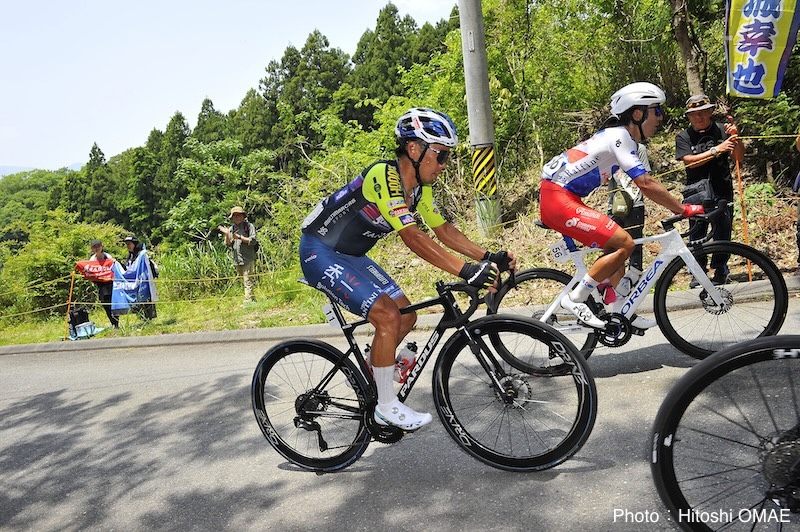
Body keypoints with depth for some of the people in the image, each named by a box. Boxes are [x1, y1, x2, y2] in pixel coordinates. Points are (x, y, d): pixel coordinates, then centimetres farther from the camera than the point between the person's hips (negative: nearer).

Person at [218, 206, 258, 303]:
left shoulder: (249, 226, -1)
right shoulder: (231, 228, 13)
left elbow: (253, 241, -10)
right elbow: (228, 244, 8)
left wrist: (239, 237, -18)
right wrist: (227, 235, -10)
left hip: (247, 259, -6)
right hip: (237, 259, 6)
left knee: (247, 280, -12)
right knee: (243, 281, 10)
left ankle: (248, 301, -13)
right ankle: (252, 300, 18)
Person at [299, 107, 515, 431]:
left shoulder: (419, 187, 1)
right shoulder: (383, 175, -27)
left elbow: (443, 229, 4)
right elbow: (412, 237, -36)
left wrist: (488, 257, -8)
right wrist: (467, 271, -42)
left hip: (351, 255, 9)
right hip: (320, 252, -9)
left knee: (406, 316, 6)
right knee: (388, 316, -19)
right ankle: (387, 406, -1)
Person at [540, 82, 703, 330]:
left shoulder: (618, 135, 17)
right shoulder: (620, 137, -13)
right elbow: (646, 185, -20)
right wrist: (684, 209, -13)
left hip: (561, 198, 10)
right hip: (559, 200, -10)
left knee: (615, 244, 15)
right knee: (625, 244, -11)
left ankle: (618, 309, 21)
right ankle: (575, 299, -6)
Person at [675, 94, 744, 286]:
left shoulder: (722, 130, 6)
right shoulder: (683, 137, 3)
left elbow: (739, 157, 4)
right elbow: (689, 160, -12)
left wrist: (735, 138, -13)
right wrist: (716, 150, -21)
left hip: (722, 190, 1)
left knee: (723, 230, 1)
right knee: (697, 233, 1)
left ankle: (720, 270, 13)